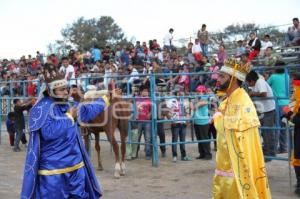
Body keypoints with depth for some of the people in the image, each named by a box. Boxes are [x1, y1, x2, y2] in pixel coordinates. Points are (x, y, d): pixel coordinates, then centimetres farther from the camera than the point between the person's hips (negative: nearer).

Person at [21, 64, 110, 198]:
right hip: (53, 169, -9)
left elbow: (86, 111, 27)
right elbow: (49, 132, -31)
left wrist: (105, 100, 30)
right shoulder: (42, 108, -17)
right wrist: (69, 117, -19)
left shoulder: (65, 106, 10)